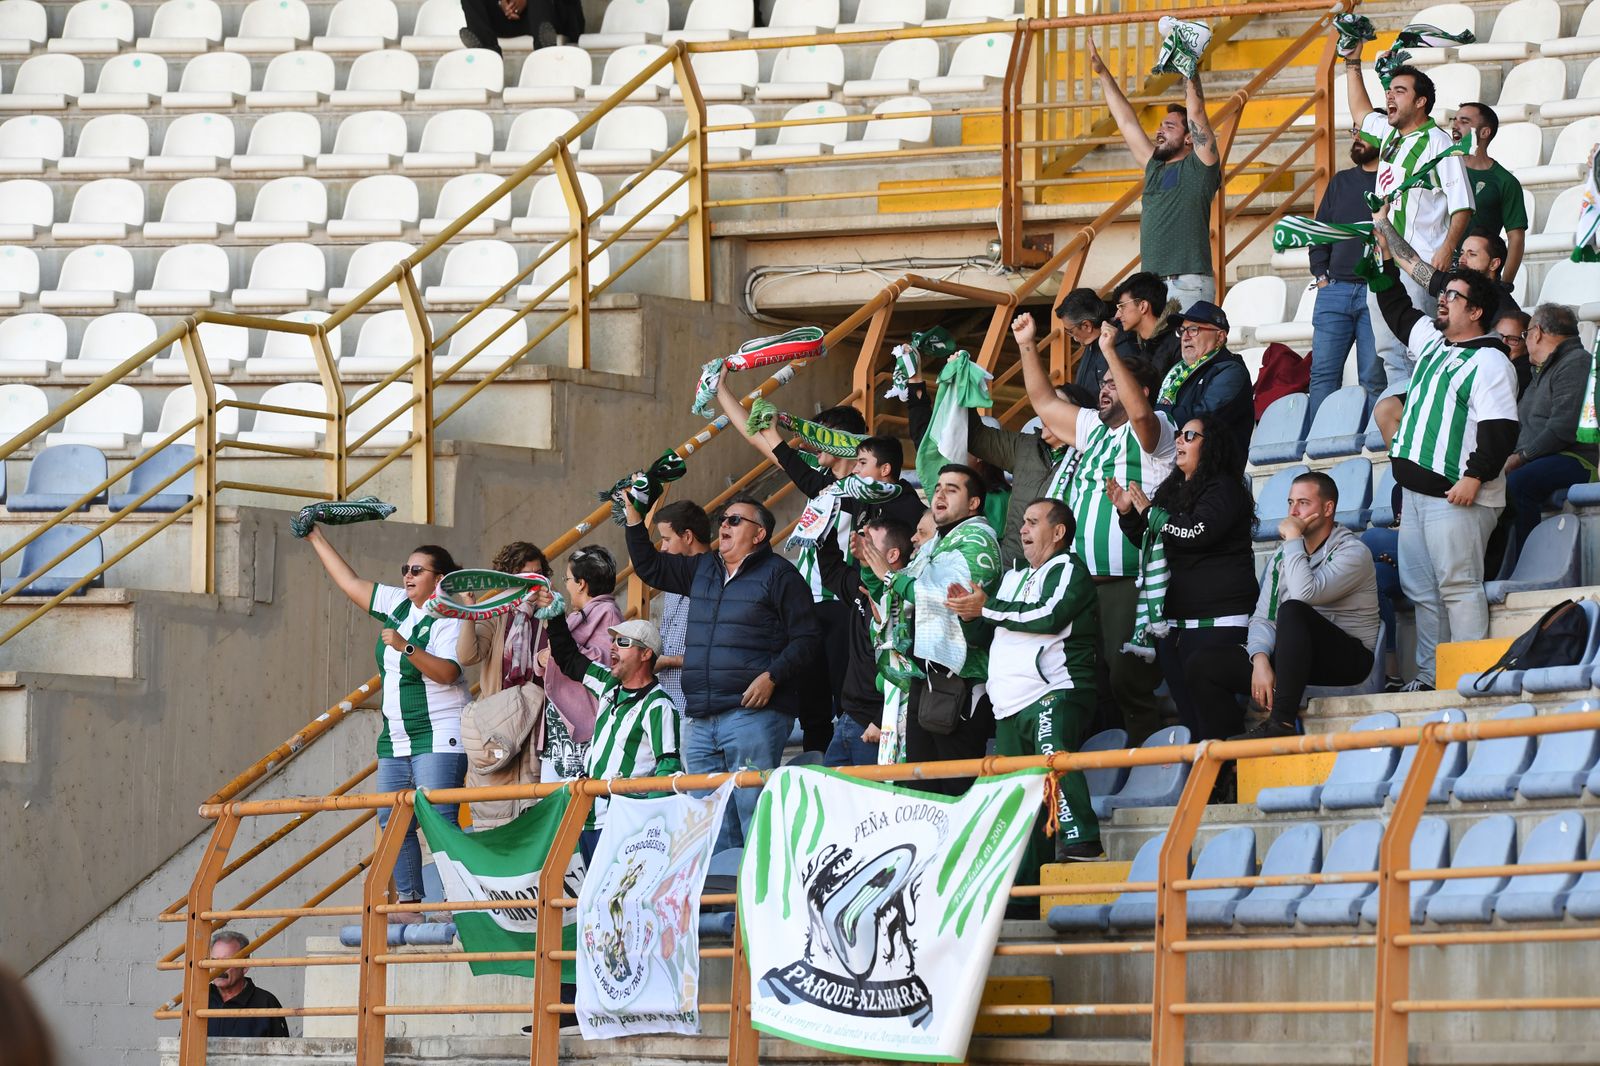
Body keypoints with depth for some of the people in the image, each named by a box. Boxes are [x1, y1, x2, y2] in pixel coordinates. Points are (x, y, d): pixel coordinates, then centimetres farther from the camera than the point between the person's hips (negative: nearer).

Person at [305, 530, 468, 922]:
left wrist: (405, 647, -30)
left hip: (439, 738, -8)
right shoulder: (396, 604, 13)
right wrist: (316, 540, 23)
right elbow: (351, 582, 22)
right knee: (394, 823, 2)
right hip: (396, 739, 8)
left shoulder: (448, 621, -9)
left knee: (438, 821, -16)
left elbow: (447, 672, -23)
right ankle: (409, 903, 3)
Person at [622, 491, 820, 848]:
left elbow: (807, 640, -5)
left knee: (754, 814, -13)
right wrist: (633, 518, 21)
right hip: (700, 722, 7)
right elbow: (649, 567, 31)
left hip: (753, 714, -7)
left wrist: (772, 676, -17)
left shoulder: (779, 574, 0)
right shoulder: (702, 569, 20)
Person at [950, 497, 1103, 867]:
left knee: (1053, 762, -32)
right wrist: (968, 611, 4)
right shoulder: (1012, 579, 25)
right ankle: (1022, 882, 10)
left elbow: (1049, 616, -17)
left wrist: (987, 608, -10)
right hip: (1011, 704, 8)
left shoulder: (1068, 571, 0)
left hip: (1054, 693, -8)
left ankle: (1082, 846, -38)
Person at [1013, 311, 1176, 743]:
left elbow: (1138, 411, -26)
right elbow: (1044, 401, 29)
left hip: (1129, 582, -8)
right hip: (1086, 579, 8)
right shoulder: (1093, 428, 21)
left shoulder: (1153, 430, -3)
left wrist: (1109, 353, -27)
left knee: (1127, 677, -14)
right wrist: (1027, 347, 21)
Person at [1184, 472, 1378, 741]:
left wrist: (1293, 538, -14)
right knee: (1202, 667, -7)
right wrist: (1260, 660, -14)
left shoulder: (1353, 552, -8)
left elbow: (1305, 594, -26)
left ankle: (1282, 723, -41)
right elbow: (1263, 618, 6)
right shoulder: (1282, 556, 15)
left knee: (1292, 611, -37)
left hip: (1347, 657, -7)